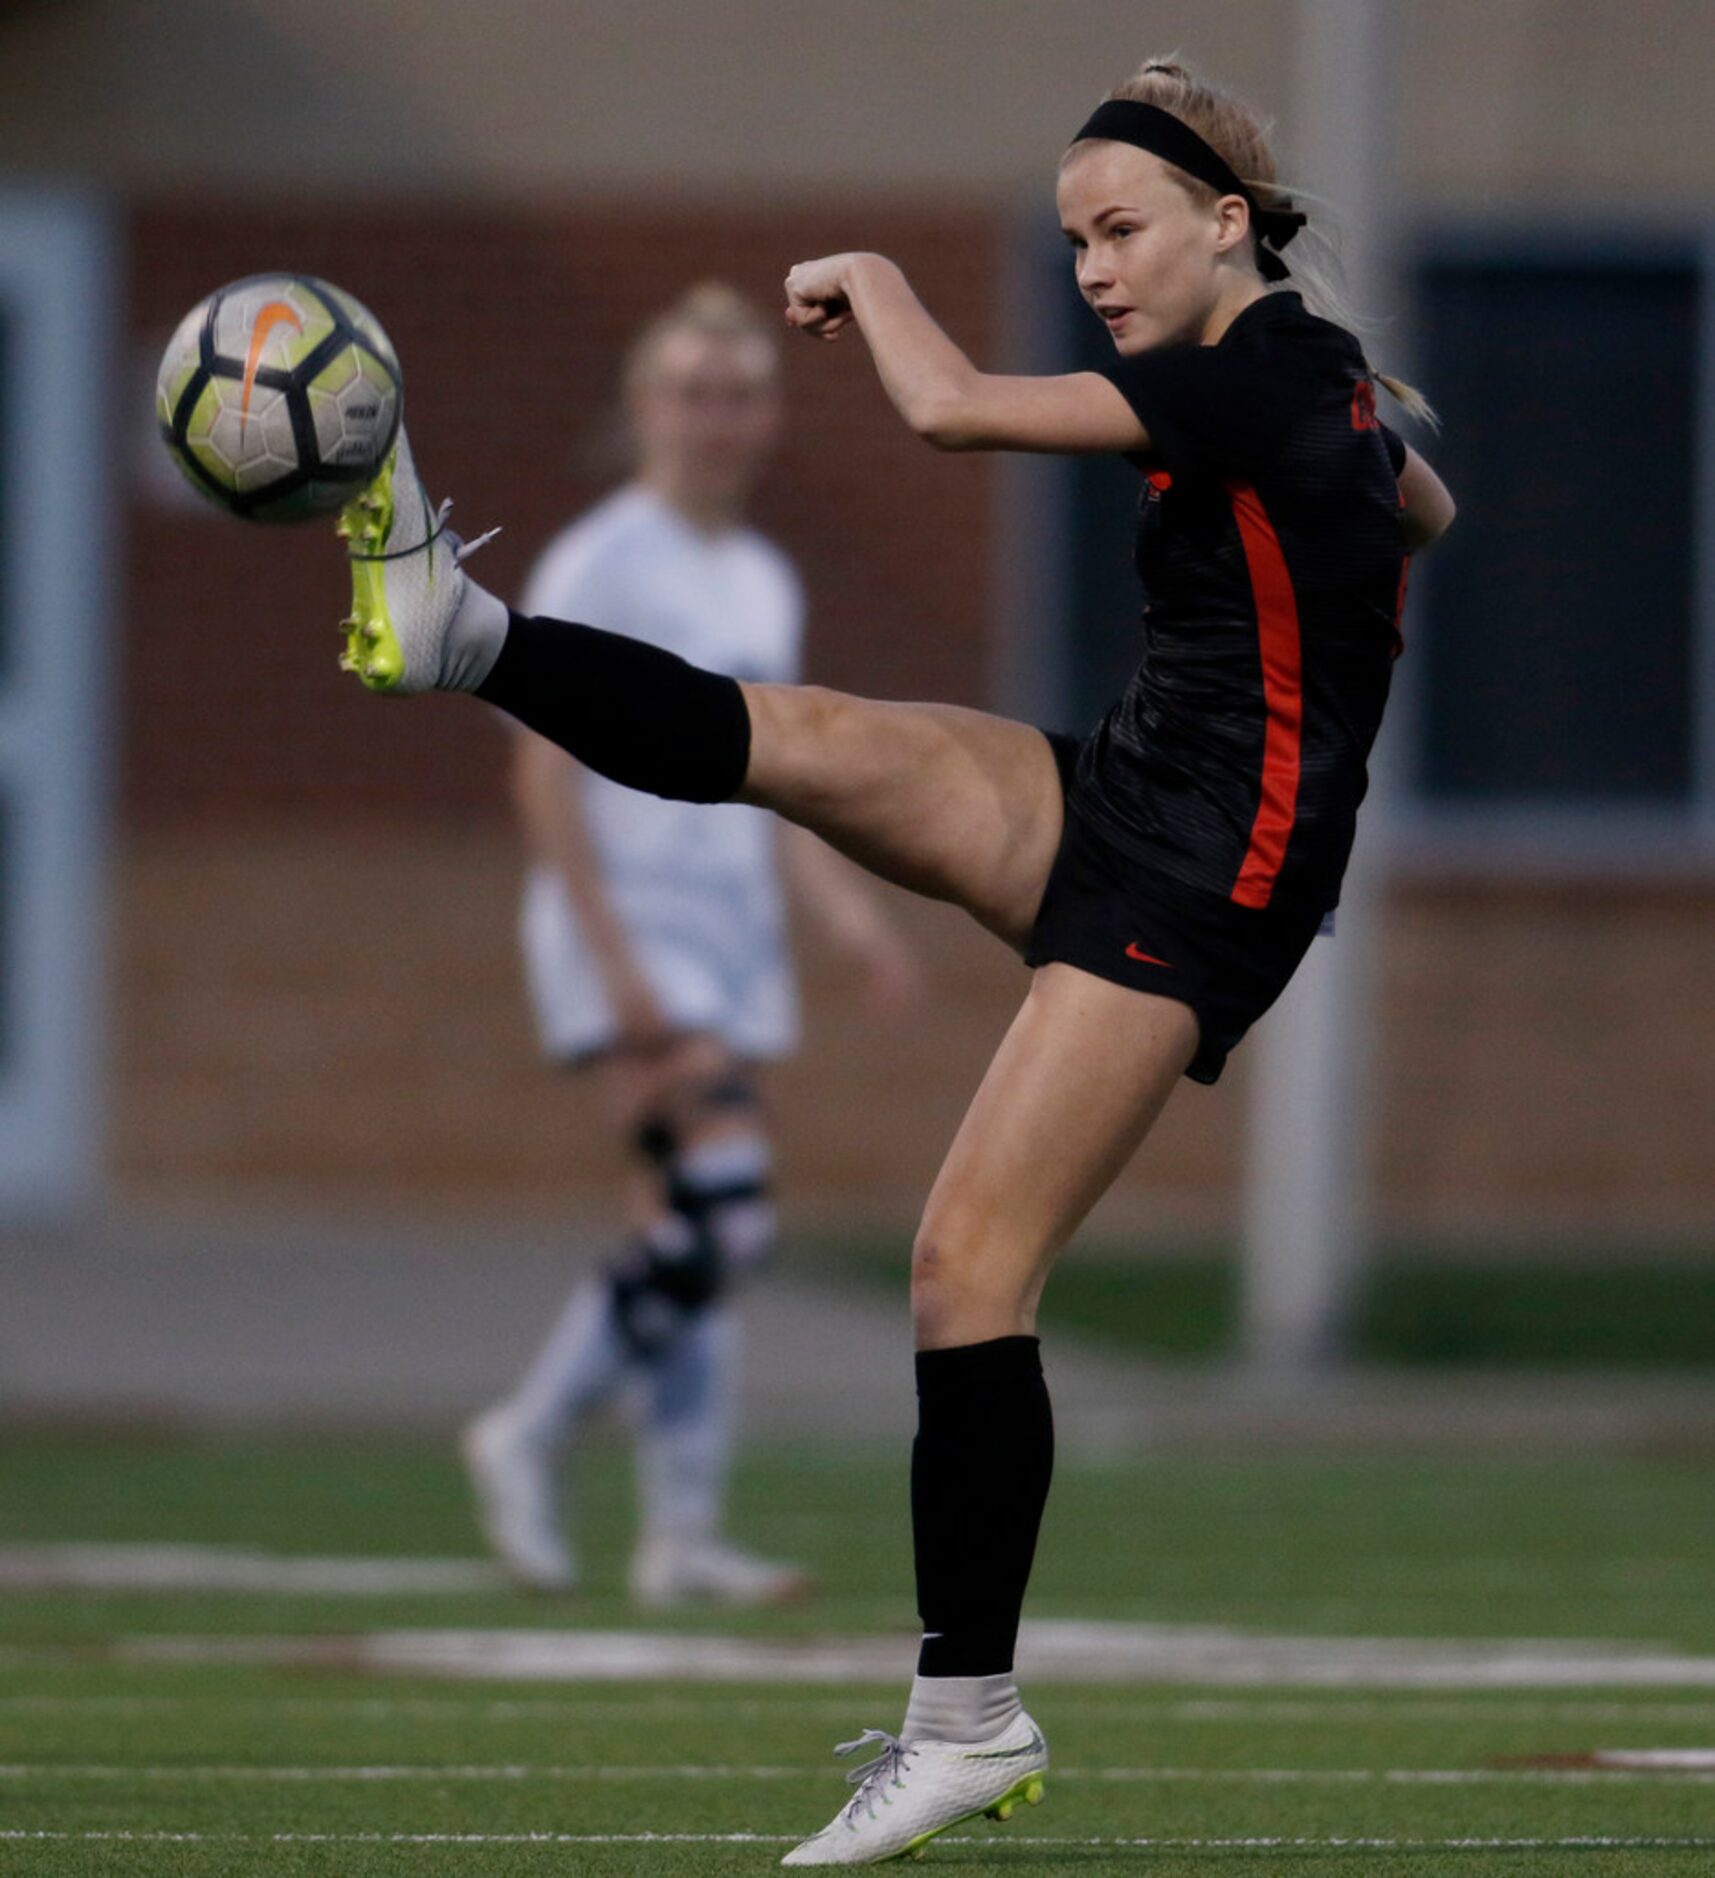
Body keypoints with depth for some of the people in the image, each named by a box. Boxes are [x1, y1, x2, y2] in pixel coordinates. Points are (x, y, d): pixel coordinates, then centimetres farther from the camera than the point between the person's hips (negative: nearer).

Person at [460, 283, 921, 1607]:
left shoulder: (764, 584, 16)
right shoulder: (597, 569, -7)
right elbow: (545, 777, -12)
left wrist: (850, 912, 12)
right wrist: (616, 960, -18)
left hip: (736, 937, 7)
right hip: (628, 927, -7)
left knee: (697, 1241, 3)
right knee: (720, 1219, -18)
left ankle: (680, 1543, 5)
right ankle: (533, 1436, -3)